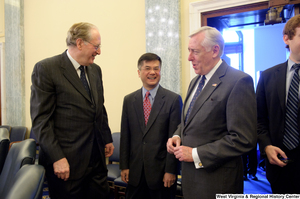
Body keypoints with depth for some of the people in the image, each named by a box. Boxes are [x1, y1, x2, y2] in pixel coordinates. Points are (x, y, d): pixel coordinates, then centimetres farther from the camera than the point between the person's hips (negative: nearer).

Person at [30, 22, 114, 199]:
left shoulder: (95, 70, 12)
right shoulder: (46, 69, -9)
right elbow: (41, 119, -13)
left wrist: (107, 139, 18)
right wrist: (57, 158, -16)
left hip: (97, 157, 6)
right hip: (67, 161, -6)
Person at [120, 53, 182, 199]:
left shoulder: (173, 99, -5)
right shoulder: (129, 100, 5)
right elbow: (125, 136, 6)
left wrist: (170, 170, -9)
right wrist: (124, 166, 4)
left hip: (161, 170, -3)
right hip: (135, 172, 3)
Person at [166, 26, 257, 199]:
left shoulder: (239, 81, -16)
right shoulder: (195, 81, 11)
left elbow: (244, 139, -21)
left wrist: (196, 154, -19)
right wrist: (177, 136, 0)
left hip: (216, 180, -7)